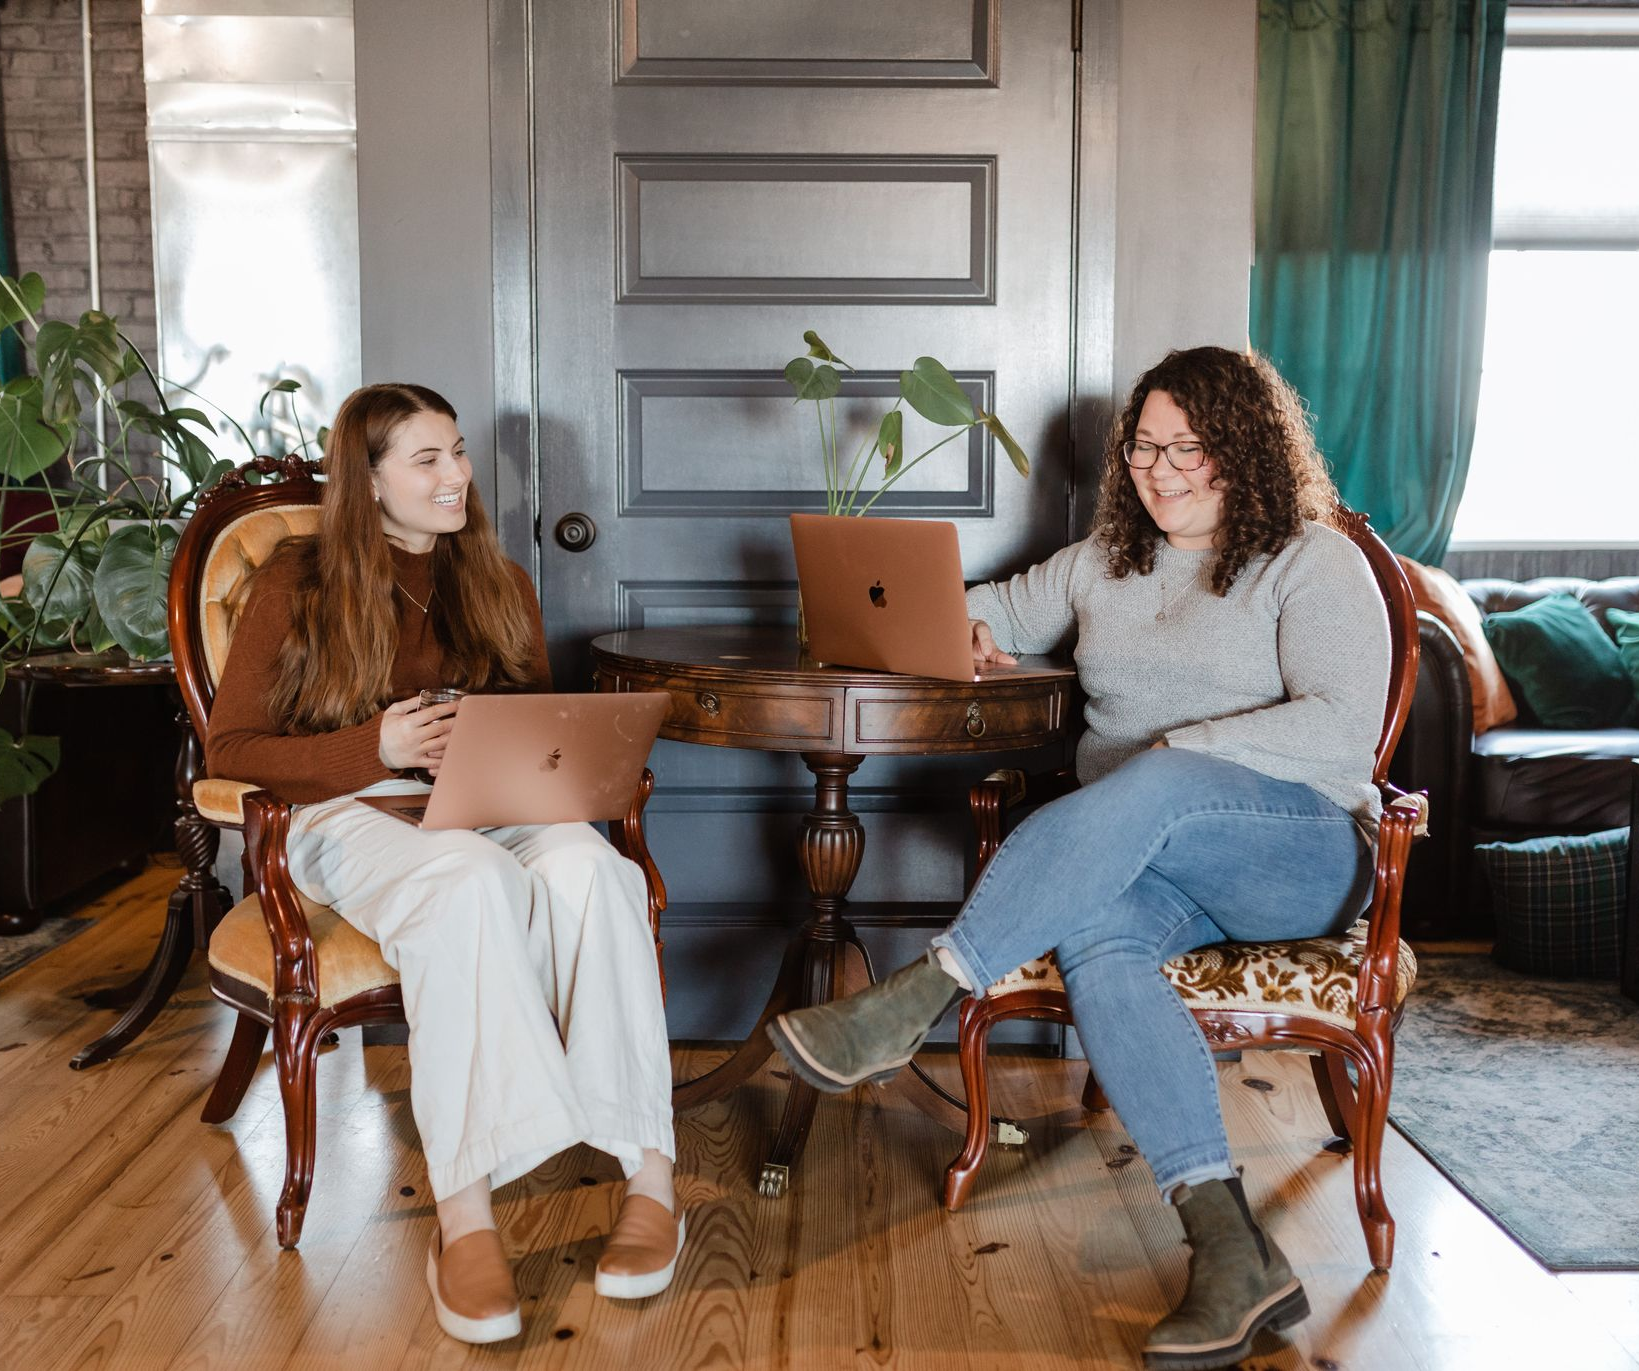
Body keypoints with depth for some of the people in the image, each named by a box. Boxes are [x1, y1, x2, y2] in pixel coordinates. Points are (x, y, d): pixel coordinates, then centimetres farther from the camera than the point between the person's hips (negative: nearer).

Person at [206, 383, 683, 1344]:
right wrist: (375, 747, -12)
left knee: (585, 862, -35)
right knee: (469, 877, -40)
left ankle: (650, 1177, -34)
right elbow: (231, 749, 4)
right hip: (354, 817, -3)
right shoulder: (300, 586, 8)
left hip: (497, 809, 3)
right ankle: (466, 1216, -39)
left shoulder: (500, 586, 20)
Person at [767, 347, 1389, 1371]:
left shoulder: (1313, 561, 3)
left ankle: (920, 998, -40)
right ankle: (1233, 1250, -40)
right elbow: (1005, 607, 36)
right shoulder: (1108, 560, 20)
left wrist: (1179, 749, -19)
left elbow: (1342, 725, -11)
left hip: (1303, 853, -4)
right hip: (1145, 861, 4)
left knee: (1154, 789, -38)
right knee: (1094, 935, -34)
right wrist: (972, 626, 11)